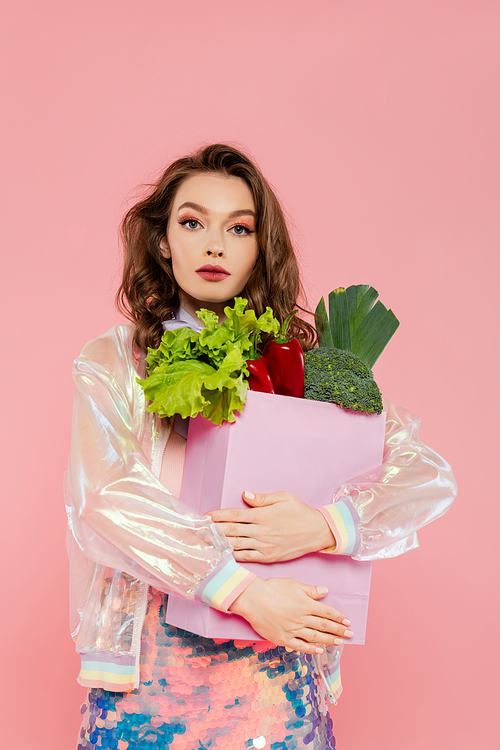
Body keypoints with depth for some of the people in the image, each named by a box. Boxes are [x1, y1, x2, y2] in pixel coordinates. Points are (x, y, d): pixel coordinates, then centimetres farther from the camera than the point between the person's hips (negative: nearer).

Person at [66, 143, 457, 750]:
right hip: (149, 668, 0)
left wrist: (323, 527, -20)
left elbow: (429, 475, -3)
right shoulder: (111, 361, 1)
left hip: (275, 668, 1)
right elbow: (105, 497, -13)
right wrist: (242, 590, -21)